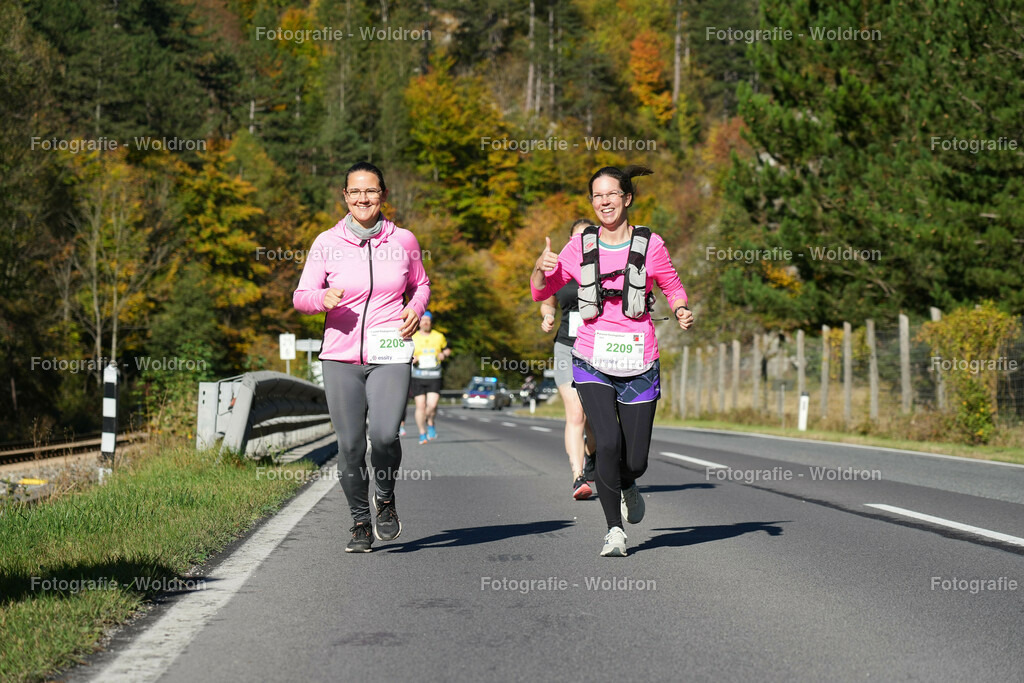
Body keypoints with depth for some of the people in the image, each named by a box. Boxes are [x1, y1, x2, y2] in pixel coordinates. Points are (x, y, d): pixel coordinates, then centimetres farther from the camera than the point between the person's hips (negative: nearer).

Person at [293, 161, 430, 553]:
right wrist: (323, 298, -17)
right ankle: (360, 523, 19)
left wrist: (416, 308, 0)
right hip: (341, 357, 1)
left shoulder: (403, 241, 5)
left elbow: (419, 283, 21)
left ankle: (386, 498, 12)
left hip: (390, 357, 0)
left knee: (385, 436, -18)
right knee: (349, 445, -1)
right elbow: (301, 297, 5)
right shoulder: (327, 243, 2)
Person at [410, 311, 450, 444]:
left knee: (432, 405, -14)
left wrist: (444, 354, -1)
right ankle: (422, 434, 10)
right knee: (420, 406, -4)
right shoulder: (412, 338, 4)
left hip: (434, 377, 0)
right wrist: (411, 359, -13)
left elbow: (447, 349, 22)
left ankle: (430, 424, 17)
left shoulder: (439, 337, 8)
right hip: (417, 377, 0)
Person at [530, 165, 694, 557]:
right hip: (592, 361, 0)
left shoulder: (650, 244, 0)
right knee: (608, 441, -19)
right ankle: (614, 529, -3)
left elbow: (672, 286, 13)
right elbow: (540, 292, 10)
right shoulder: (581, 246, 4)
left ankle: (626, 486, 41)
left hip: (639, 364, 0)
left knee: (635, 461, 2)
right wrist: (542, 267, -11)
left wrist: (681, 312, -8)